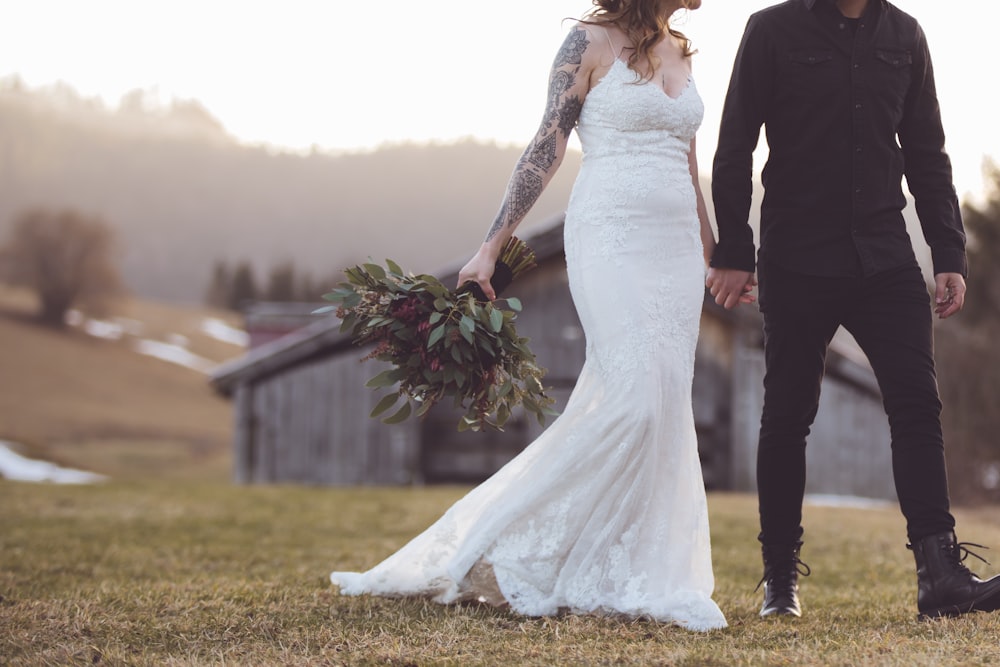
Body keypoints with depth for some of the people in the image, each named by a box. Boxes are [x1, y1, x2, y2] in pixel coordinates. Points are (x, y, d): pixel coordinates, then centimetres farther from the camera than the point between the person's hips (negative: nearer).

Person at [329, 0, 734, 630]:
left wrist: (714, 258, 25)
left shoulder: (680, 53, 16)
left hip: (675, 247, 7)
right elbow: (547, 148, -6)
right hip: (611, 239, -7)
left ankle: (636, 578, 7)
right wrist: (491, 248, -10)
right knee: (632, 397, -18)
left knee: (666, 410, 1)